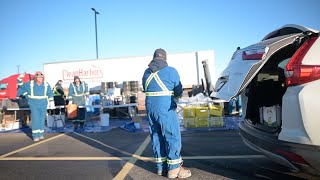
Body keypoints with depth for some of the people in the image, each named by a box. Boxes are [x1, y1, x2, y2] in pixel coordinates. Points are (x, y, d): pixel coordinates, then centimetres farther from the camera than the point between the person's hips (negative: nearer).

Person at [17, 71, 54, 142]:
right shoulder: (30, 84, -4)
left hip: (43, 105, 2)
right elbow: (22, 88, 9)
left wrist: (51, 101, 6)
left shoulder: (46, 85, 2)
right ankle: (35, 135, -6)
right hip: (34, 105, -2)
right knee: (35, 119, -11)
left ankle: (41, 134, 17)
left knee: (42, 119, 5)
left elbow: (50, 93, 12)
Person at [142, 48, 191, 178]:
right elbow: (179, 92, 1)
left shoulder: (146, 73, 12)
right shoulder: (171, 71, -4)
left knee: (156, 137, 12)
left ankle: (161, 167, 21)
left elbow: (146, 89, 13)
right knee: (172, 136, 2)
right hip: (165, 108, -6)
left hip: (150, 107, 6)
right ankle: (174, 168, 7)